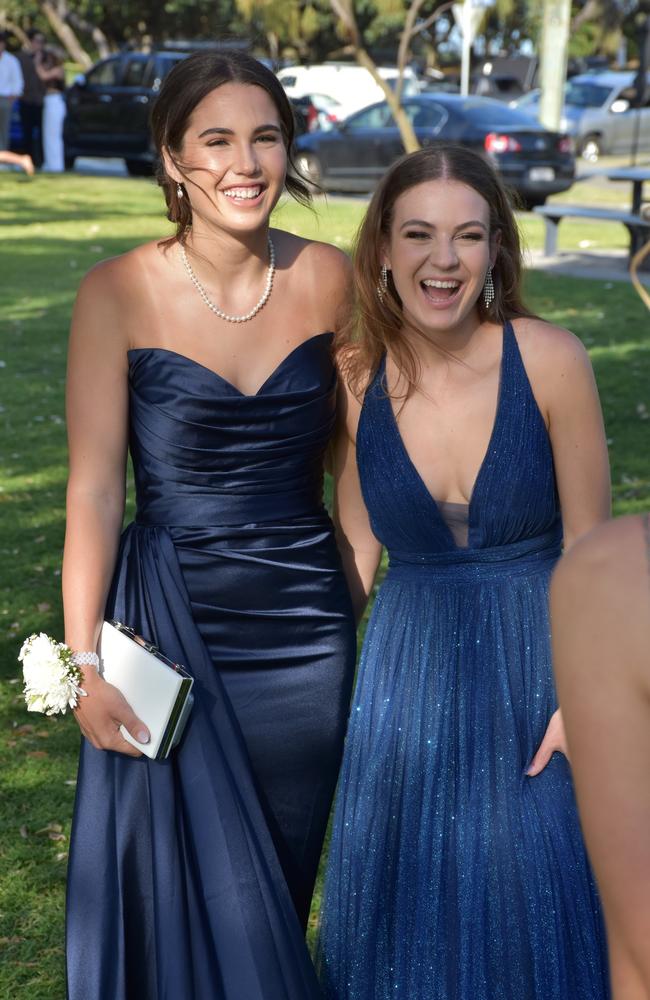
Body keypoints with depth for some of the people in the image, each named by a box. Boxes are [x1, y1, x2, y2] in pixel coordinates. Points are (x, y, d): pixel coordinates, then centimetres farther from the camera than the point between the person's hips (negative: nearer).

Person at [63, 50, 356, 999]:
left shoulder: (327, 278, -2)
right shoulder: (118, 294, -11)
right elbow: (93, 488, -11)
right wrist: (86, 662, -15)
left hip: (305, 624, 3)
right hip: (170, 617, -2)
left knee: (280, 882, 15)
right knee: (182, 894, 5)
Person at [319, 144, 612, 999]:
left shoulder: (549, 359, -15)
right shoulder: (354, 377, -8)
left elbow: (589, 547, -7)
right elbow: (355, 555, 3)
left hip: (538, 662, -2)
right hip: (410, 675, 2)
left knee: (534, 906, 9)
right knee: (406, 902, 14)